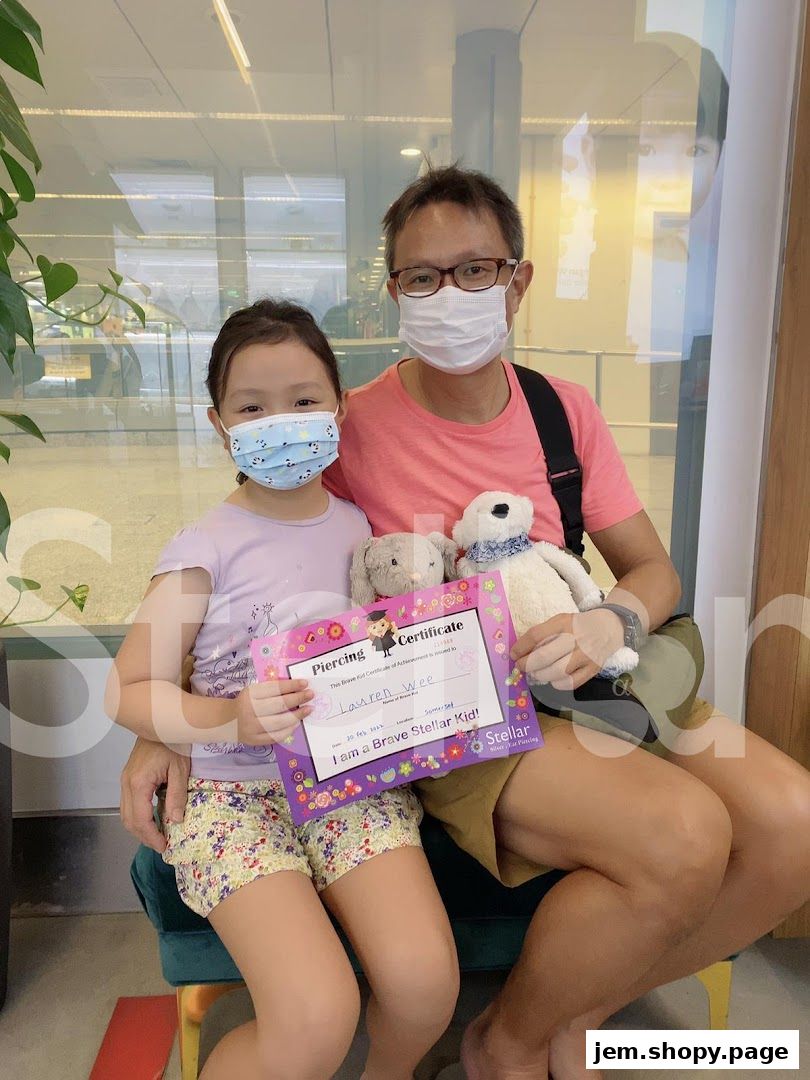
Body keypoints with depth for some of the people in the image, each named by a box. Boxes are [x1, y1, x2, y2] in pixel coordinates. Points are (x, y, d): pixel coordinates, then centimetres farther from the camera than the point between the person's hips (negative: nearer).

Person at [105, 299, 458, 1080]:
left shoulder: (360, 525, 6)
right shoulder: (206, 548, -6)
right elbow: (128, 691, -5)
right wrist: (227, 718, -21)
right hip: (234, 791, -3)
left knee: (426, 984, -17)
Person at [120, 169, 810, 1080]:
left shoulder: (565, 411, 3)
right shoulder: (352, 430, -10)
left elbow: (653, 569, 8)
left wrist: (613, 622, -16)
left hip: (579, 683, 6)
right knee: (682, 836, -27)